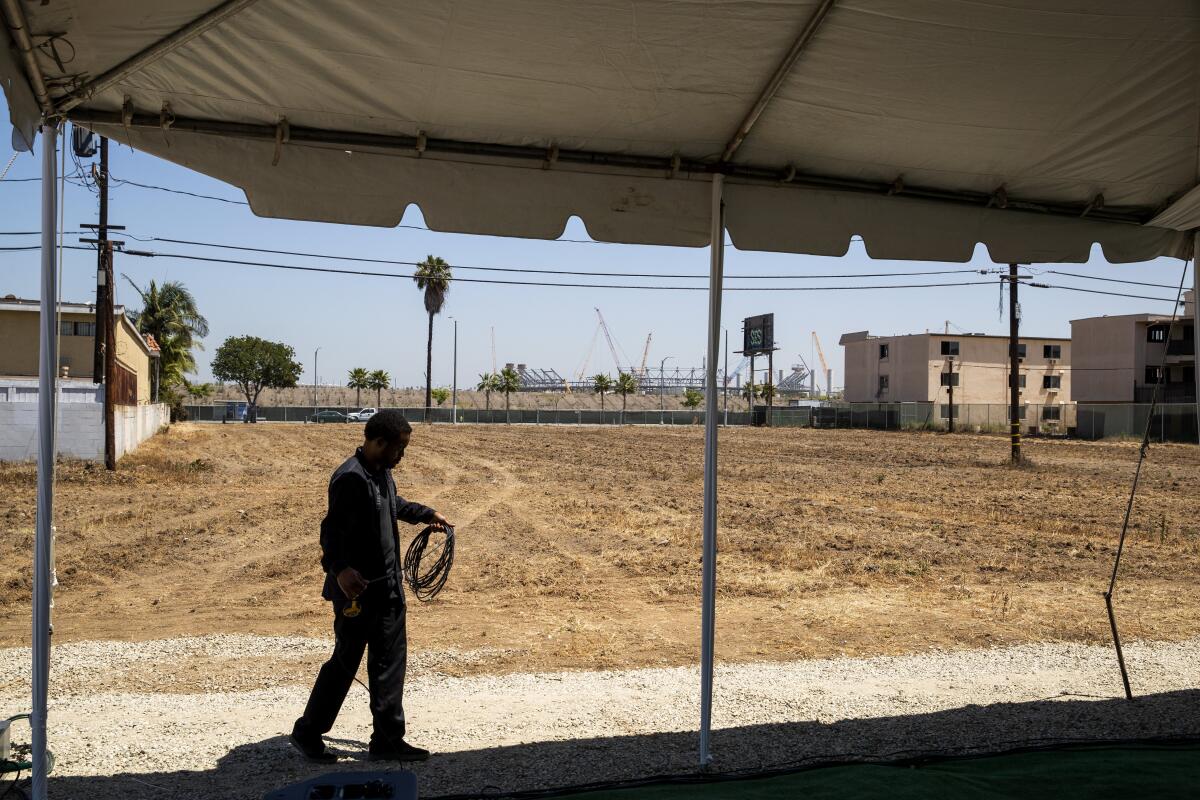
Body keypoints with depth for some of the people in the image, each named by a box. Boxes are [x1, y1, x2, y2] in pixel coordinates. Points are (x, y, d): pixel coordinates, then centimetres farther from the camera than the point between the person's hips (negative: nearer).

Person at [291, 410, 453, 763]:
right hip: (357, 589, -9)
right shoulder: (350, 478, -20)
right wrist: (339, 569, -42)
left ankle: (387, 740, 20)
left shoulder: (382, 472, 10)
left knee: (390, 662, 11)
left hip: (388, 587, 9)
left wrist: (427, 514, 39)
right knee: (345, 662, 3)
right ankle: (307, 732, 21)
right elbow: (332, 529, -28)